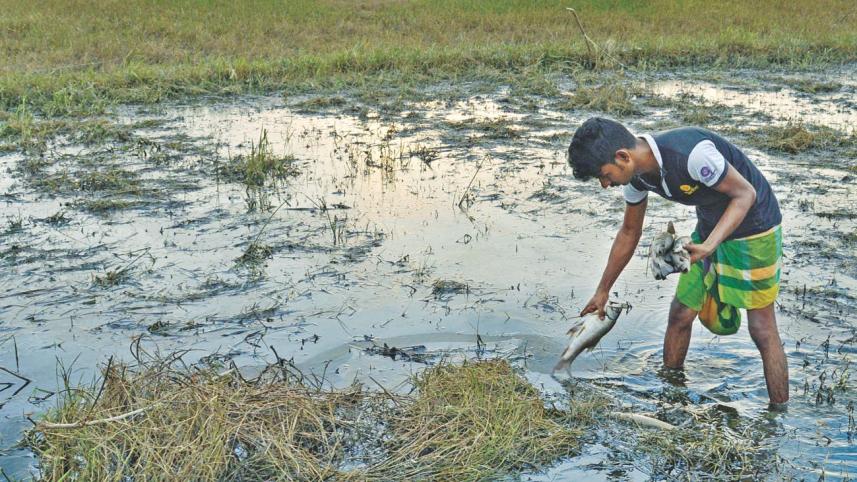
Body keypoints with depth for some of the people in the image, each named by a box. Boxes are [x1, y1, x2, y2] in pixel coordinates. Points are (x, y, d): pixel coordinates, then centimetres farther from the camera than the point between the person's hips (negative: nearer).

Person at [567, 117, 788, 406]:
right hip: (711, 224, 7)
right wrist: (603, 291, 16)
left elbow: (745, 193, -23)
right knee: (680, 313, 8)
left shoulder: (690, 153, -34)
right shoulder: (636, 175, -7)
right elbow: (629, 233, 9)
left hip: (752, 224, -7)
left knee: (762, 329, -2)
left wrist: (709, 246, -35)